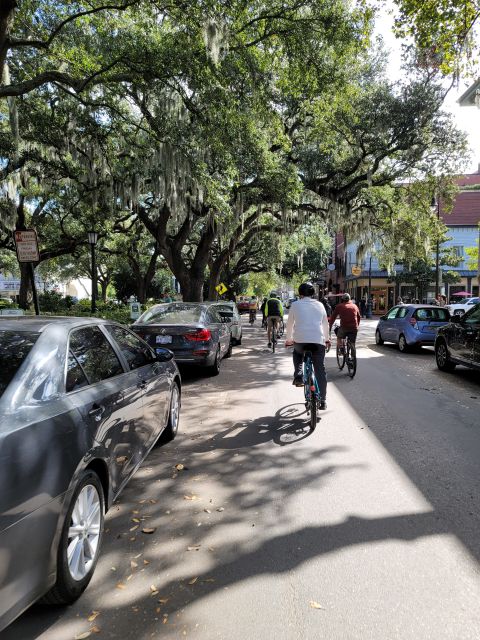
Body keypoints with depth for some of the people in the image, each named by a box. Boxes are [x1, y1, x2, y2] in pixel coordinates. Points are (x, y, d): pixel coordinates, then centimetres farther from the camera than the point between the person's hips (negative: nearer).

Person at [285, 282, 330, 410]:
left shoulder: (295, 305, 10)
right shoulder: (319, 305, 15)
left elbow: (290, 324, 17)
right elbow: (325, 324, 24)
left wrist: (288, 339, 33)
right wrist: (326, 339, 40)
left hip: (300, 340, -1)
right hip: (318, 341, 1)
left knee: (297, 354, 34)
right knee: (320, 371, 9)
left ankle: (298, 376, 14)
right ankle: (322, 401, 9)